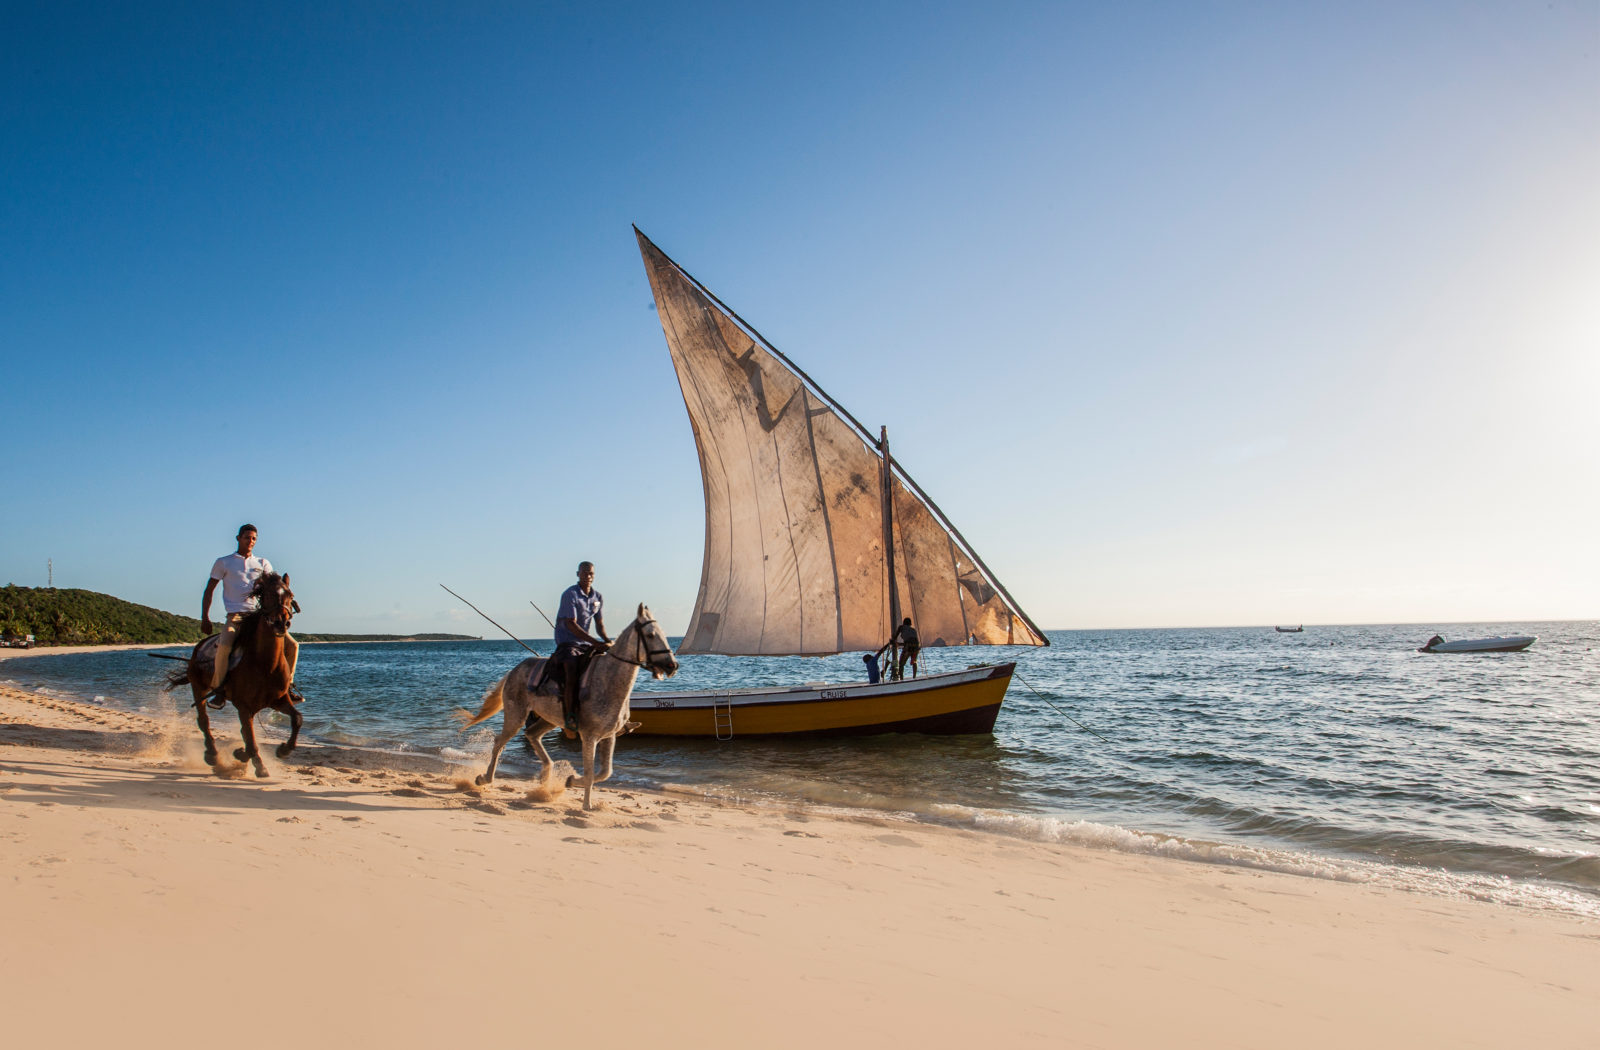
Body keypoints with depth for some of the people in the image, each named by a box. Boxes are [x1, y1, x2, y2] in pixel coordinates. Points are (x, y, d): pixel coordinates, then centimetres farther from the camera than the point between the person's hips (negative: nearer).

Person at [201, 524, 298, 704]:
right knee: (224, 646, -31)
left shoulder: (263, 564, 18)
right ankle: (217, 688, -14)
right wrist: (205, 619, 3)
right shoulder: (223, 562, 11)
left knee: (292, 645, -11)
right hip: (235, 615, -3)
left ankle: (288, 683, 5)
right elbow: (209, 591, 11)